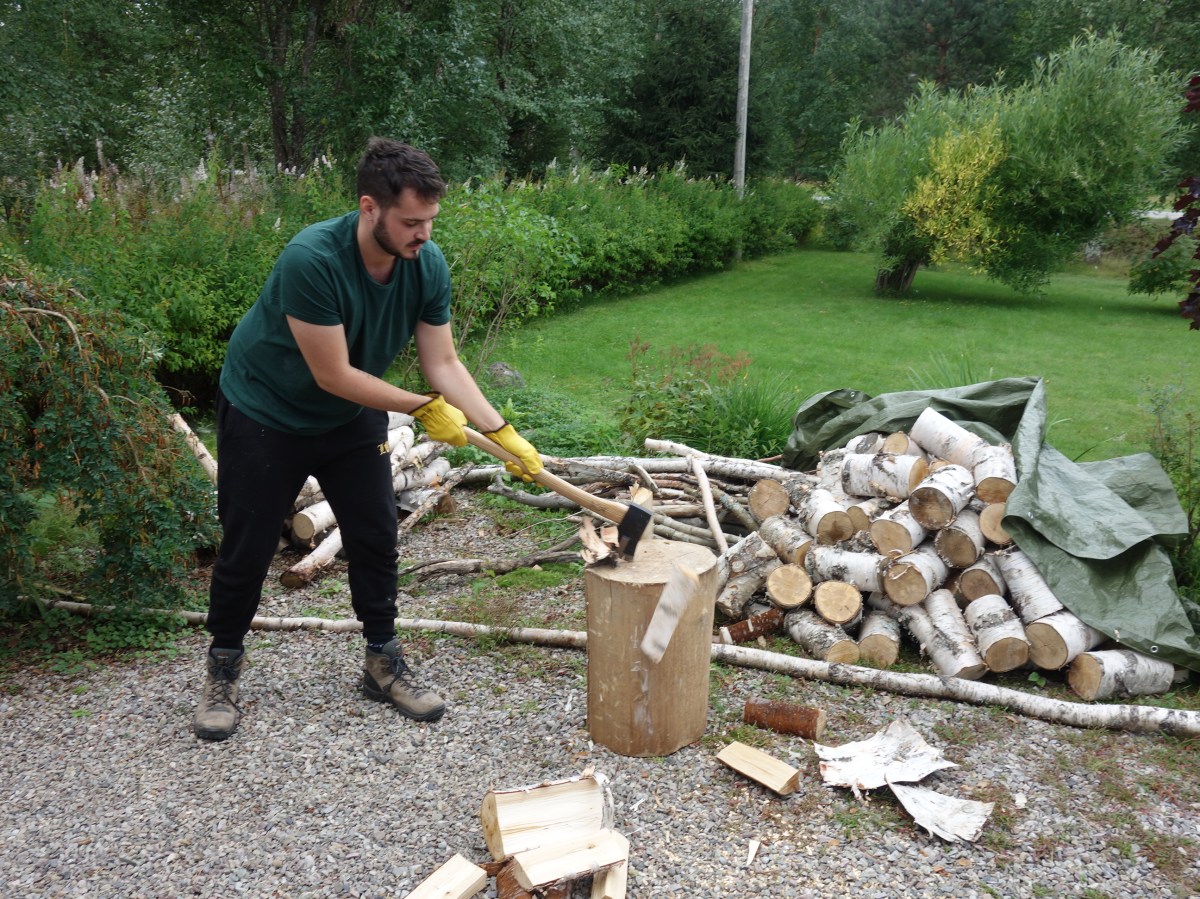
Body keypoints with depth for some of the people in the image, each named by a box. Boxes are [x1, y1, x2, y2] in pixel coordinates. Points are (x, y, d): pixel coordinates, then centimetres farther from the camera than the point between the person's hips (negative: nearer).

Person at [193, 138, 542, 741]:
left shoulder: (428, 264, -17)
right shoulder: (311, 259, -35)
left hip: (353, 419, 5)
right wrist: (425, 409, -24)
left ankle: (383, 663, 23)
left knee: (376, 538, 6)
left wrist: (502, 433, -22)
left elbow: (443, 364, -13)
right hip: (264, 412, -5)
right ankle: (223, 671, 26)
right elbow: (334, 376, -30)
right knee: (246, 548, 5)